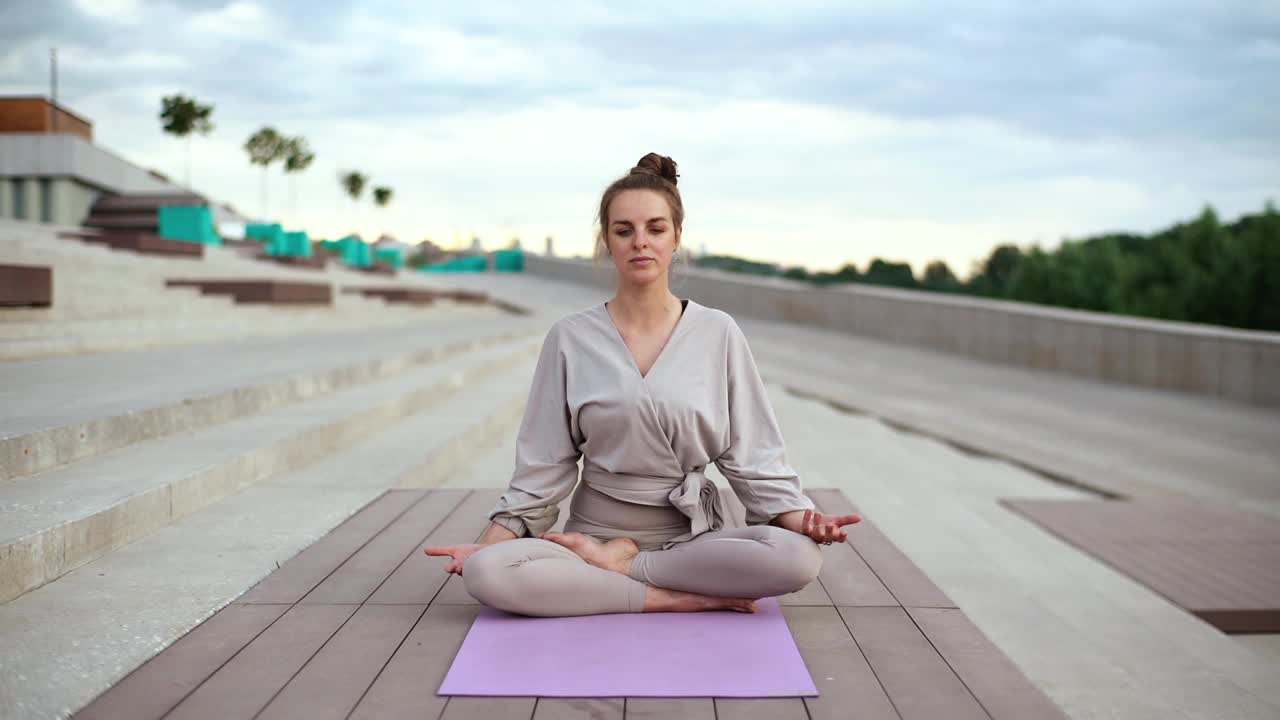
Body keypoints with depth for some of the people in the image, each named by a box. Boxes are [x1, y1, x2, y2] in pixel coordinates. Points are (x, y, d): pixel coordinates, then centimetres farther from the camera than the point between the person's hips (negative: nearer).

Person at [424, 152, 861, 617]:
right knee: (486, 572, -30)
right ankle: (685, 598, -21)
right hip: (593, 533, 0)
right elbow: (543, 464, 3)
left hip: (692, 536, 1)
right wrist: (489, 542, -7)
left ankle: (618, 563, -14)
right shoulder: (570, 338, -1)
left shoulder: (718, 333, -1)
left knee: (798, 555, -30)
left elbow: (751, 452, 1)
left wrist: (800, 520, -15)